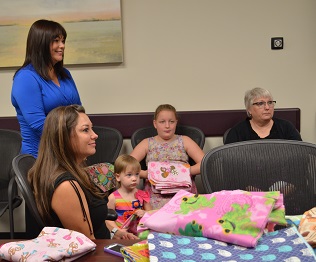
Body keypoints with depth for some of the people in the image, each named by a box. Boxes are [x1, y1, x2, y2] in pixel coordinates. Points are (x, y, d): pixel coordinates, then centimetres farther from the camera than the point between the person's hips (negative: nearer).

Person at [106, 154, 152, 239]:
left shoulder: (142, 195, 5)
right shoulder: (113, 197, -2)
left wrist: (145, 214, -7)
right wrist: (117, 231, -16)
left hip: (140, 233, 2)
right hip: (121, 235, -2)